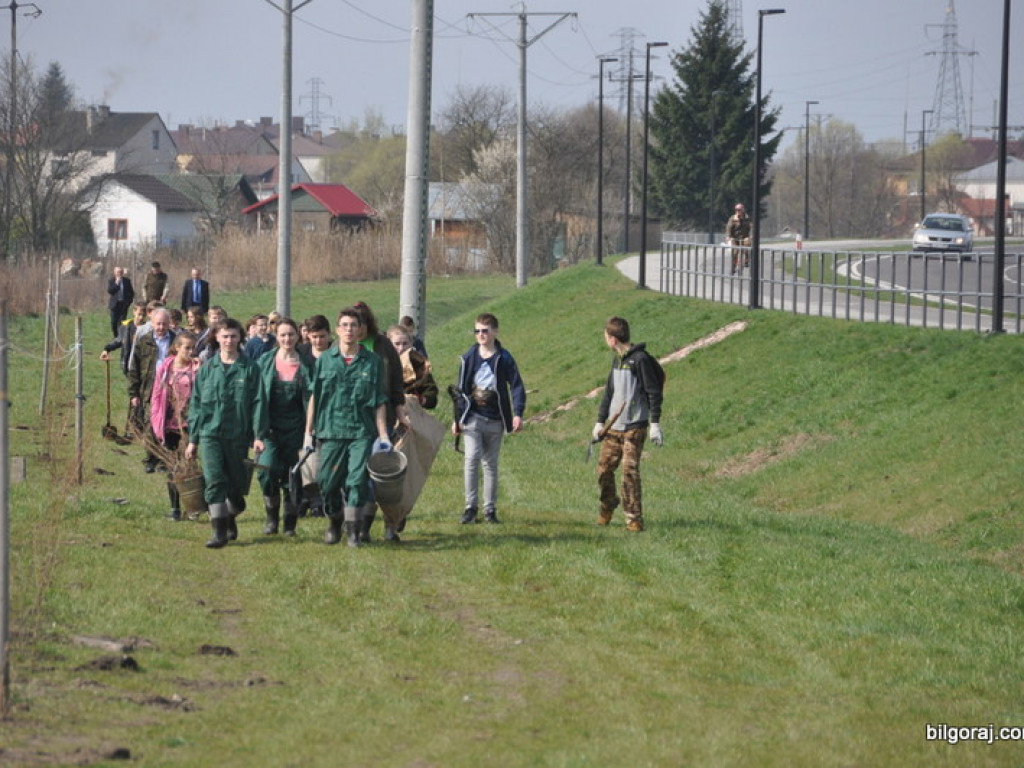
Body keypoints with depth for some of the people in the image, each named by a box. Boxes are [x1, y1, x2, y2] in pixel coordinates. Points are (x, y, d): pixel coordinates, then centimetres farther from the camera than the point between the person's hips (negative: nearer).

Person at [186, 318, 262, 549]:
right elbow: (196, 405, 10)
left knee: (237, 484, 7)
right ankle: (219, 530, -11)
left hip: (238, 435, 0)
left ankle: (230, 519, 33)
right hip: (210, 433, 0)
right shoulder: (207, 368, 7)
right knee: (214, 481, -12)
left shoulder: (249, 369, 2)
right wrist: (193, 440, 8)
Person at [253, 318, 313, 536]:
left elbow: (310, 401, 5)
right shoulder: (265, 362, 3)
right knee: (268, 471, -16)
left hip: (295, 428, 0)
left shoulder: (306, 365, 4)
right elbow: (259, 398, 1)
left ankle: (290, 523, 15)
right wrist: (259, 433, -7)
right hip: (271, 428, 0)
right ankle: (272, 516, 3)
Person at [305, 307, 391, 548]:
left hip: (362, 431, -1)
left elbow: (380, 401, 6)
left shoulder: (372, 362, 4)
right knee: (328, 482, 4)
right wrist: (308, 431, 7)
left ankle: (352, 529, -2)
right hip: (331, 430, 1)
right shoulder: (325, 360, 6)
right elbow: (314, 397, 10)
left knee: (357, 481, -9)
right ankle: (334, 521, 27)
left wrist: (383, 435, 1)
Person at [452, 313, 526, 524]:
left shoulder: (504, 358, 0)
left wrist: (517, 414, -10)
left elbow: (516, 386, 1)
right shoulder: (469, 358, 3)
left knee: (491, 463, 7)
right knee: (472, 459, -14)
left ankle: (490, 509, 13)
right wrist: (457, 418, 8)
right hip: (472, 417, 0)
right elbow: (460, 389, 10)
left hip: (495, 419, 0)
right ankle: (470, 506, -10)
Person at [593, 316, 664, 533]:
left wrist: (655, 424, -16)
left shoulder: (640, 360, -10)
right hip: (613, 426, 8)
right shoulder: (617, 360, 16)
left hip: (634, 427, -8)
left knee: (630, 470, -11)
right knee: (604, 468, 8)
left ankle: (634, 518, -5)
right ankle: (607, 505, 30)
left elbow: (654, 393, -12)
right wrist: (600, 421, 22)